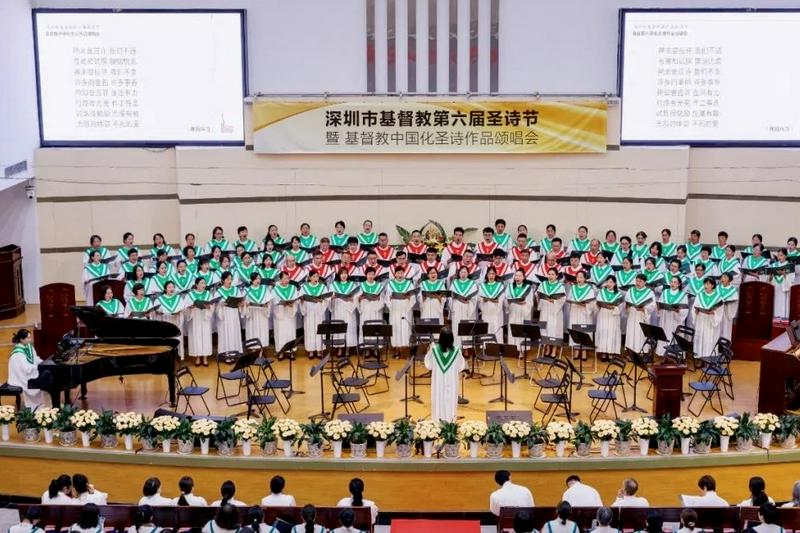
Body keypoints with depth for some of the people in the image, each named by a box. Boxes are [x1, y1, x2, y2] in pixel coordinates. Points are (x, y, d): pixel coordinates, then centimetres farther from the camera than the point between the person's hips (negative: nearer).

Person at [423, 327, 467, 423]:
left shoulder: (434, 349, -15)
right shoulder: (456, 350, -14)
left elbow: (428, 365, -1)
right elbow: (461, 366, -2)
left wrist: (430, 349, 8)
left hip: (438, 382, 0)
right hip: (451, 382, 0)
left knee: (439, 401, 11)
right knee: (450, 401, 12)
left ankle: (438, 422, 18)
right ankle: (450, 421, 19)